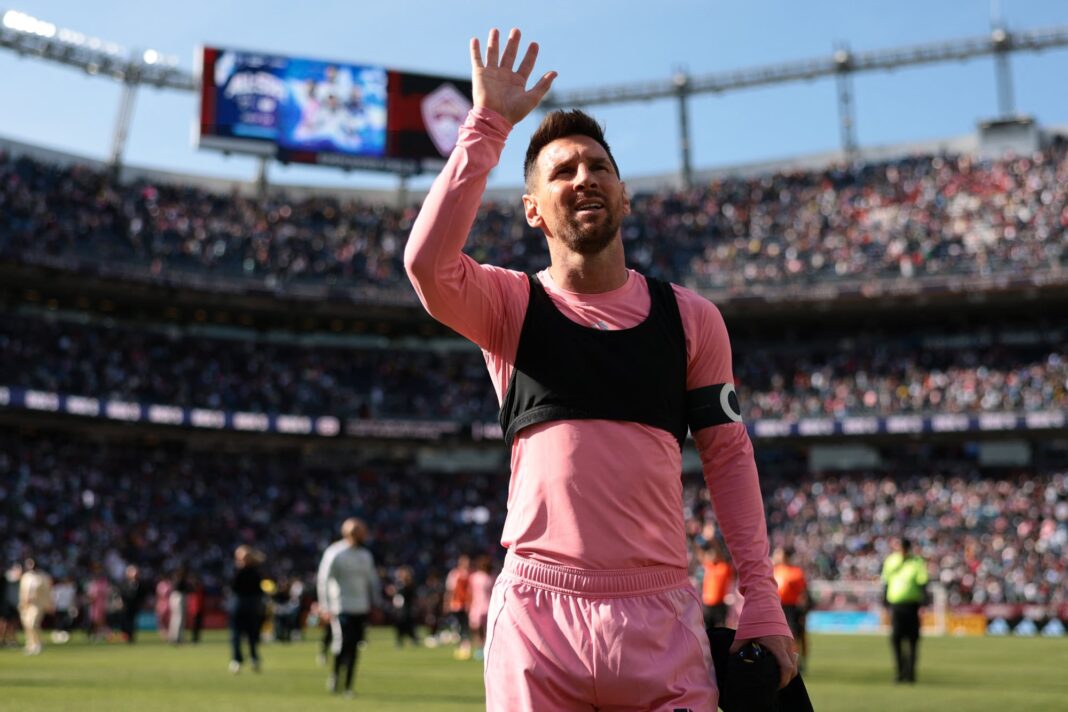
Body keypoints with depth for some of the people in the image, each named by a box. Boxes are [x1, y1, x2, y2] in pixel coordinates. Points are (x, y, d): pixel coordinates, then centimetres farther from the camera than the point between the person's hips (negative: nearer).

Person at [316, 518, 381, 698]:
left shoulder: (365, 556, 13)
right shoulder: (335, 553, -7)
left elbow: (372, 580, 19)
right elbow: (323, 580, -8)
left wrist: (376, 604, 13)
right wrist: (325, 607, -12)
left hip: (361, 609, 6)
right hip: (341, 607, -6)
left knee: (354, 649, 5)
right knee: (343, 642, -17)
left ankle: (348, 686, 14)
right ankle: (335, 673, 8)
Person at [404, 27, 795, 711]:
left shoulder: (690, 316, 9)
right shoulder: (510, 304, 4)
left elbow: (729, 456, 9)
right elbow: (427, 263, -17)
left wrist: (763, 602, 2)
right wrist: (488, 125, -12)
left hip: (661, 615, 1)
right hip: (537, 612, -1)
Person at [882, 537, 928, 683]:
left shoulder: (917, 563, -1)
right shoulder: (891, 562, 11)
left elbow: (922, 585, -6)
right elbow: (886, 583, 19)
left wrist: (922, 605, -16)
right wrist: (885, 604, 16)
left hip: (912, 605, -3)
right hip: (896, 605, 3)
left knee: (912, 640, 1)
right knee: (895, 638, -5)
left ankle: (910, 672, 11)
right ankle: (901, 671, 9)